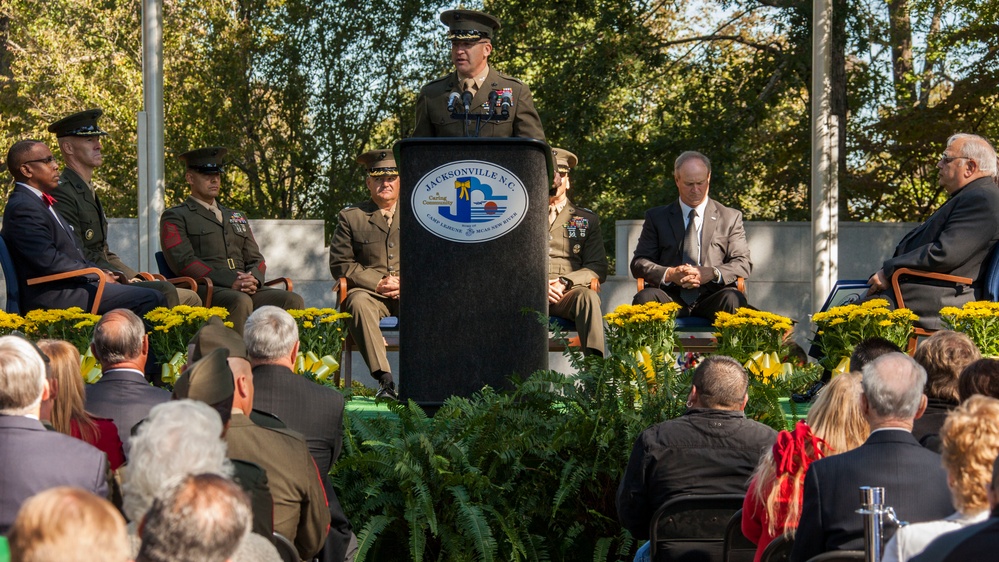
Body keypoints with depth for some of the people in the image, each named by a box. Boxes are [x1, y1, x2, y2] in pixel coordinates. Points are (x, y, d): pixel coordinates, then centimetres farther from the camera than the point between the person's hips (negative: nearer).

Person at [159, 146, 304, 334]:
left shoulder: (236, 217, 30)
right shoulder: (175, 218, 10)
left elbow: (256, 259, 24)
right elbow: (183, 261, -5)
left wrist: (253, 278, -3)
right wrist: (230, 281, -16)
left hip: (246, 290, 6)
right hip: (204, 290, -6)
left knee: (293, 301, -21)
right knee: (240, 302, -38)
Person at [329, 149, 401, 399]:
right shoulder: (350, 217, 12)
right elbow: (340, 264, 5)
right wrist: (378, 283, -8)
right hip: (369, 291, 0)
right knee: (358, 303, -37)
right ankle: (385, 378, -46)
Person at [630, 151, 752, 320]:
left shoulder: (731, 218, 17)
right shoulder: (657, 217, 16)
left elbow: (743, 263, 9)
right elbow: (638, 263, 9)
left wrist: (712, 273, -12)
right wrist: (669, 274, -11)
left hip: (710, 298, 0)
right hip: (671, 297, 0)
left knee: (733, 299, -34)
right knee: (644, 297, -33)